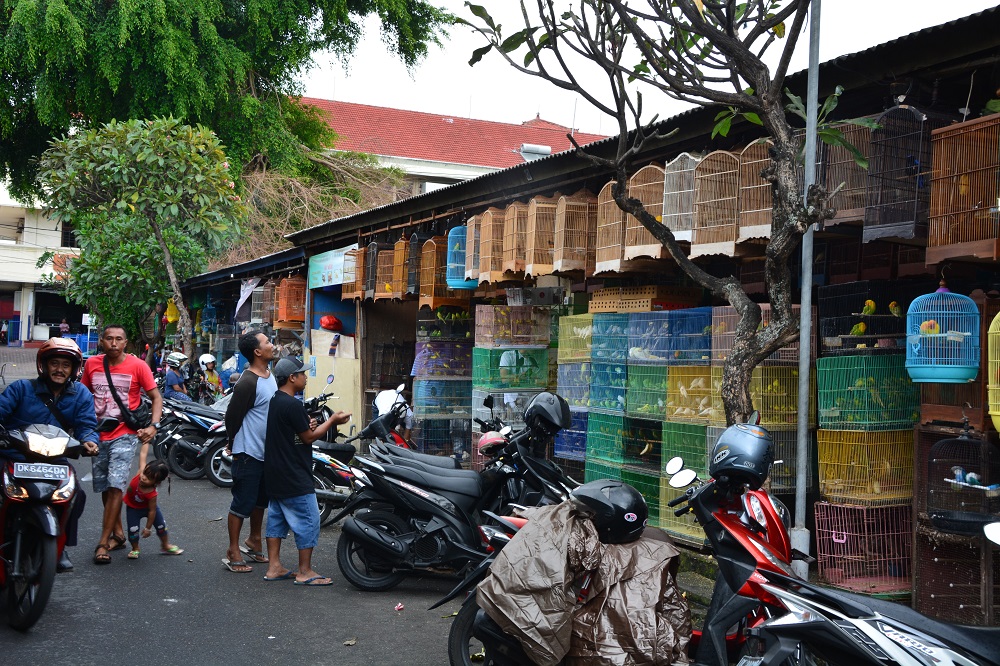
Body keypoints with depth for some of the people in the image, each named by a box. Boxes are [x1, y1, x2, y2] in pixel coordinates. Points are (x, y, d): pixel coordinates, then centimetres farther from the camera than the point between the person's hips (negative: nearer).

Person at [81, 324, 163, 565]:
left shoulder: (137, 366, -6)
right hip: (99, 435, 5)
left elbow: (156, 397, -2)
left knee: (115, 486, -13)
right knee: (105, 488, 12)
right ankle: (118, 534, 27)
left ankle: (103, 542, -8)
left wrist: (153, 426, -15)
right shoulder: (91, 364, 4)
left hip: (125, 434, -5)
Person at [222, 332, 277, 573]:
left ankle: (254, 540, 35)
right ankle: (233, 551, 9)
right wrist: (235, 446, -5)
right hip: (249, 453, -9)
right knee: (243, 502, -1)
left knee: (261, 499, 20)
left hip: (268, 451, 9)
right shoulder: (248, 383, -22)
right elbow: (232, 417, -17)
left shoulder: (269, 373, 8)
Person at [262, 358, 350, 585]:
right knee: (308, 521, -3)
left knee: (277, 518, 14)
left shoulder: (273, 402, 10)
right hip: (294, 477, -10)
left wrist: (306, 425, 2)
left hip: (275, 474, 10)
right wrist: (332, 421, -2)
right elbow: (309, 437, -13)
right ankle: (305, 572, 2)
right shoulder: (293, 405, -21)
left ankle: (273, 567, 18)